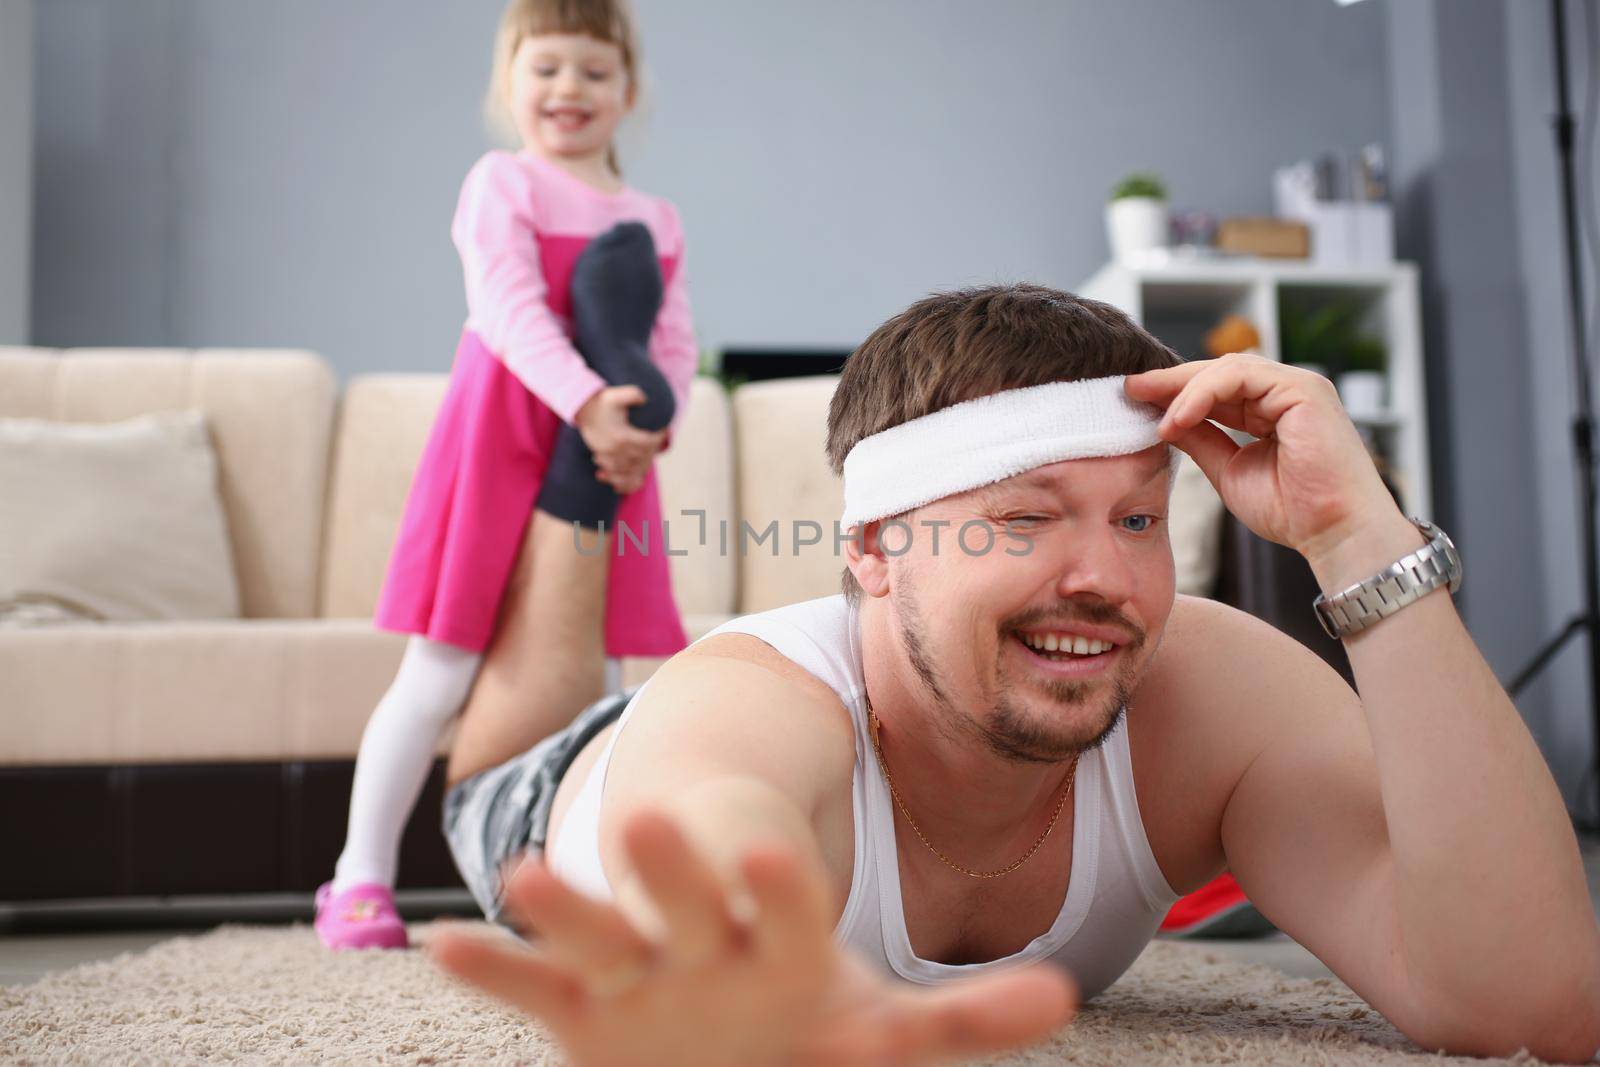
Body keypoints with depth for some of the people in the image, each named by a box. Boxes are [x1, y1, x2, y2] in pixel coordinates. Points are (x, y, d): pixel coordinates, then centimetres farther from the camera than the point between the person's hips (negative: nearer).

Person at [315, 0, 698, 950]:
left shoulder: (657, 223, 16)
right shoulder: (502, 183, 0)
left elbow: (677, 347, 7)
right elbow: (510, 310, -15)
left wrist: (649, 428, -13)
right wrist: (587, 399, -29)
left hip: (604, 459, 5)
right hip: (502, 441, -4)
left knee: (574, 676, 8)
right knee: (440, 675, -1)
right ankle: (361, 878, 11)